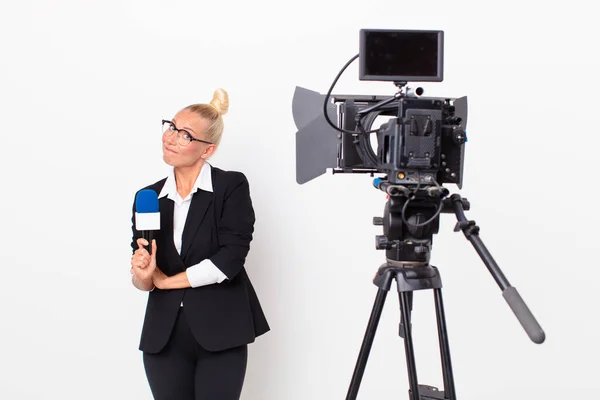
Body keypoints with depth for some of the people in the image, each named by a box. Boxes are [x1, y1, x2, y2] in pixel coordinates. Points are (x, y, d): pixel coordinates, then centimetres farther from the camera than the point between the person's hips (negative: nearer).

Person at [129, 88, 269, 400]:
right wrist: (143, 274, -17)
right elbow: (143, 282, 8)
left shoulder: (232, 187, -5)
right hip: (164, 337, 4)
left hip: (220, 334, -4)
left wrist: (164, 280, -7)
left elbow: (230, 259, -16)